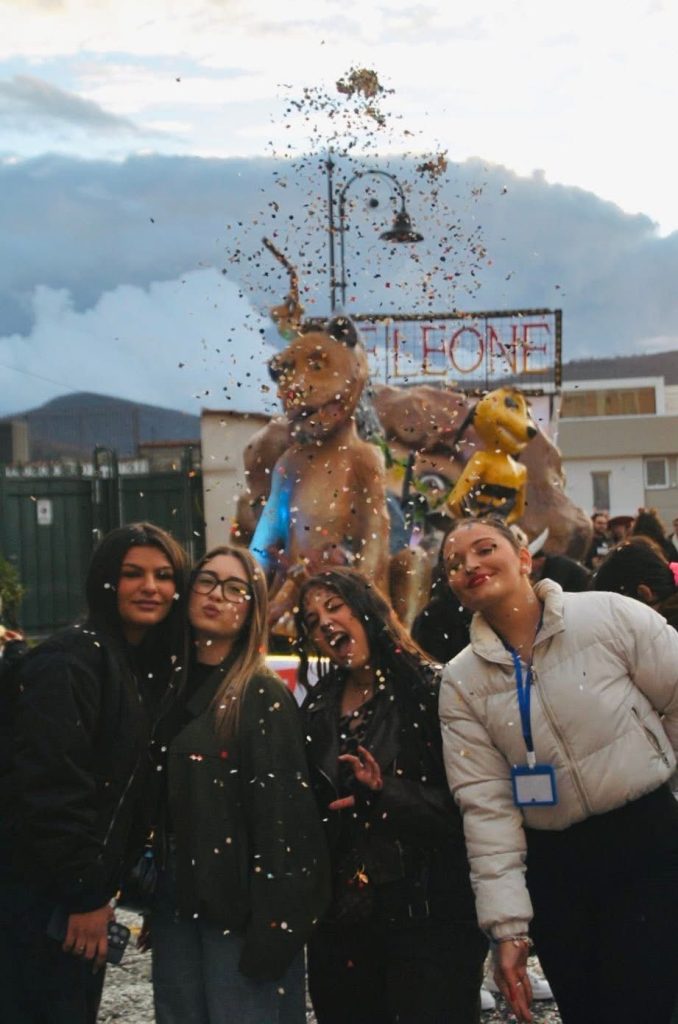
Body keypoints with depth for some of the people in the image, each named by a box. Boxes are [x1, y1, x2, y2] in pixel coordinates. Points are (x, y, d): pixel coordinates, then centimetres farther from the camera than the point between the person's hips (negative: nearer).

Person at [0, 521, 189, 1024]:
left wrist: (100, 889, 9)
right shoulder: (70, 663, -18)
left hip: (84, 891, 9)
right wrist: (84, 895, -21)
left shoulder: (153, 668, 10)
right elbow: (50, 788, -24)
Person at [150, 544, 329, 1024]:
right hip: (174, 901, 6)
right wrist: (150, 904, 12)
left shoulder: (265, 695, -8)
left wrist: (272, 923, -19)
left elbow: (279, 811, -14)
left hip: (240, 903, -6)